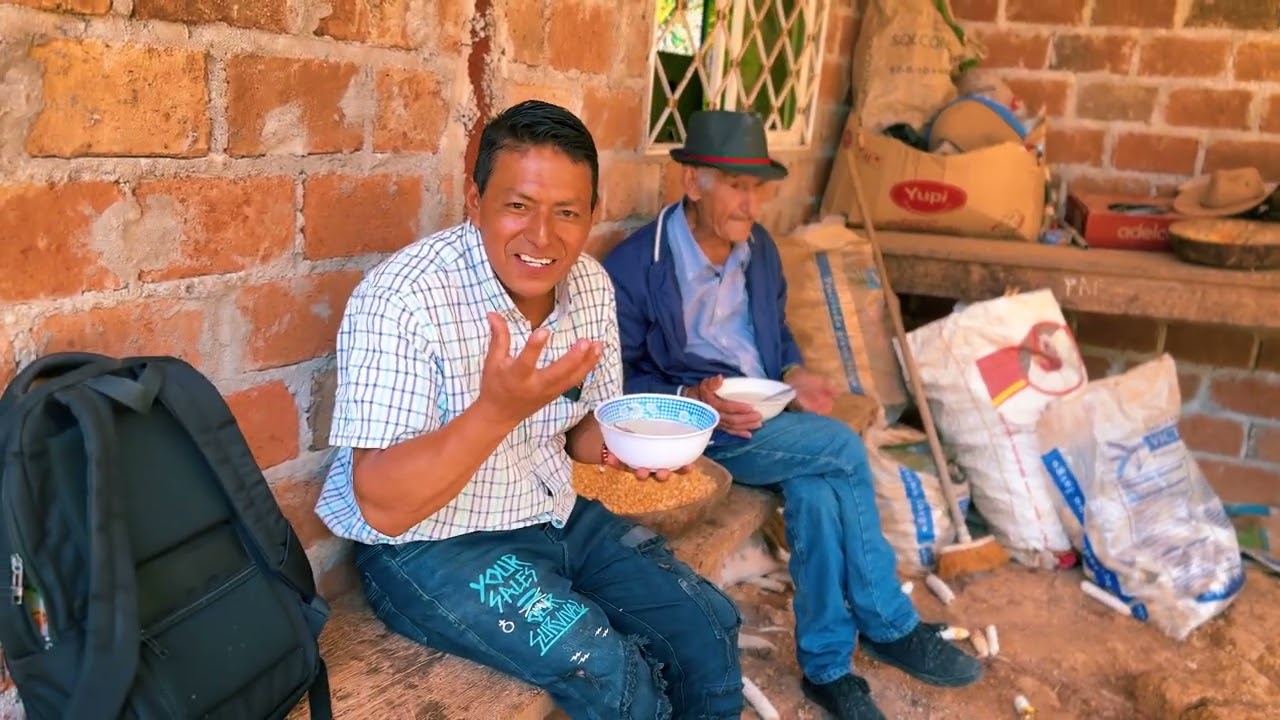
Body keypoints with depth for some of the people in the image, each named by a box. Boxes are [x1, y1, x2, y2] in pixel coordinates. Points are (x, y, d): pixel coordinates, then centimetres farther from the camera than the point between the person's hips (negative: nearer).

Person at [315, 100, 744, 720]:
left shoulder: (590, 284, -2)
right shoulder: (400, 299, -24)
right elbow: (383, 507, -26)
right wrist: (498, 409, -40)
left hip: (553, 517, 7)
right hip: (426, 546, -6)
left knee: (708, 628, 2)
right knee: (602, 668, -23)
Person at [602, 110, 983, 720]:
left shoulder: (759, 248, 9)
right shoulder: (634, 267, -12)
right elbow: (618, 380, -9)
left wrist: (795, 377, -4)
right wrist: (692, 402, -25)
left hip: (768, 419, 6)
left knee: (817, 490, -27)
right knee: (841, 446, -25)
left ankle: (827, 665, -9)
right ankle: (889, 624, -8)